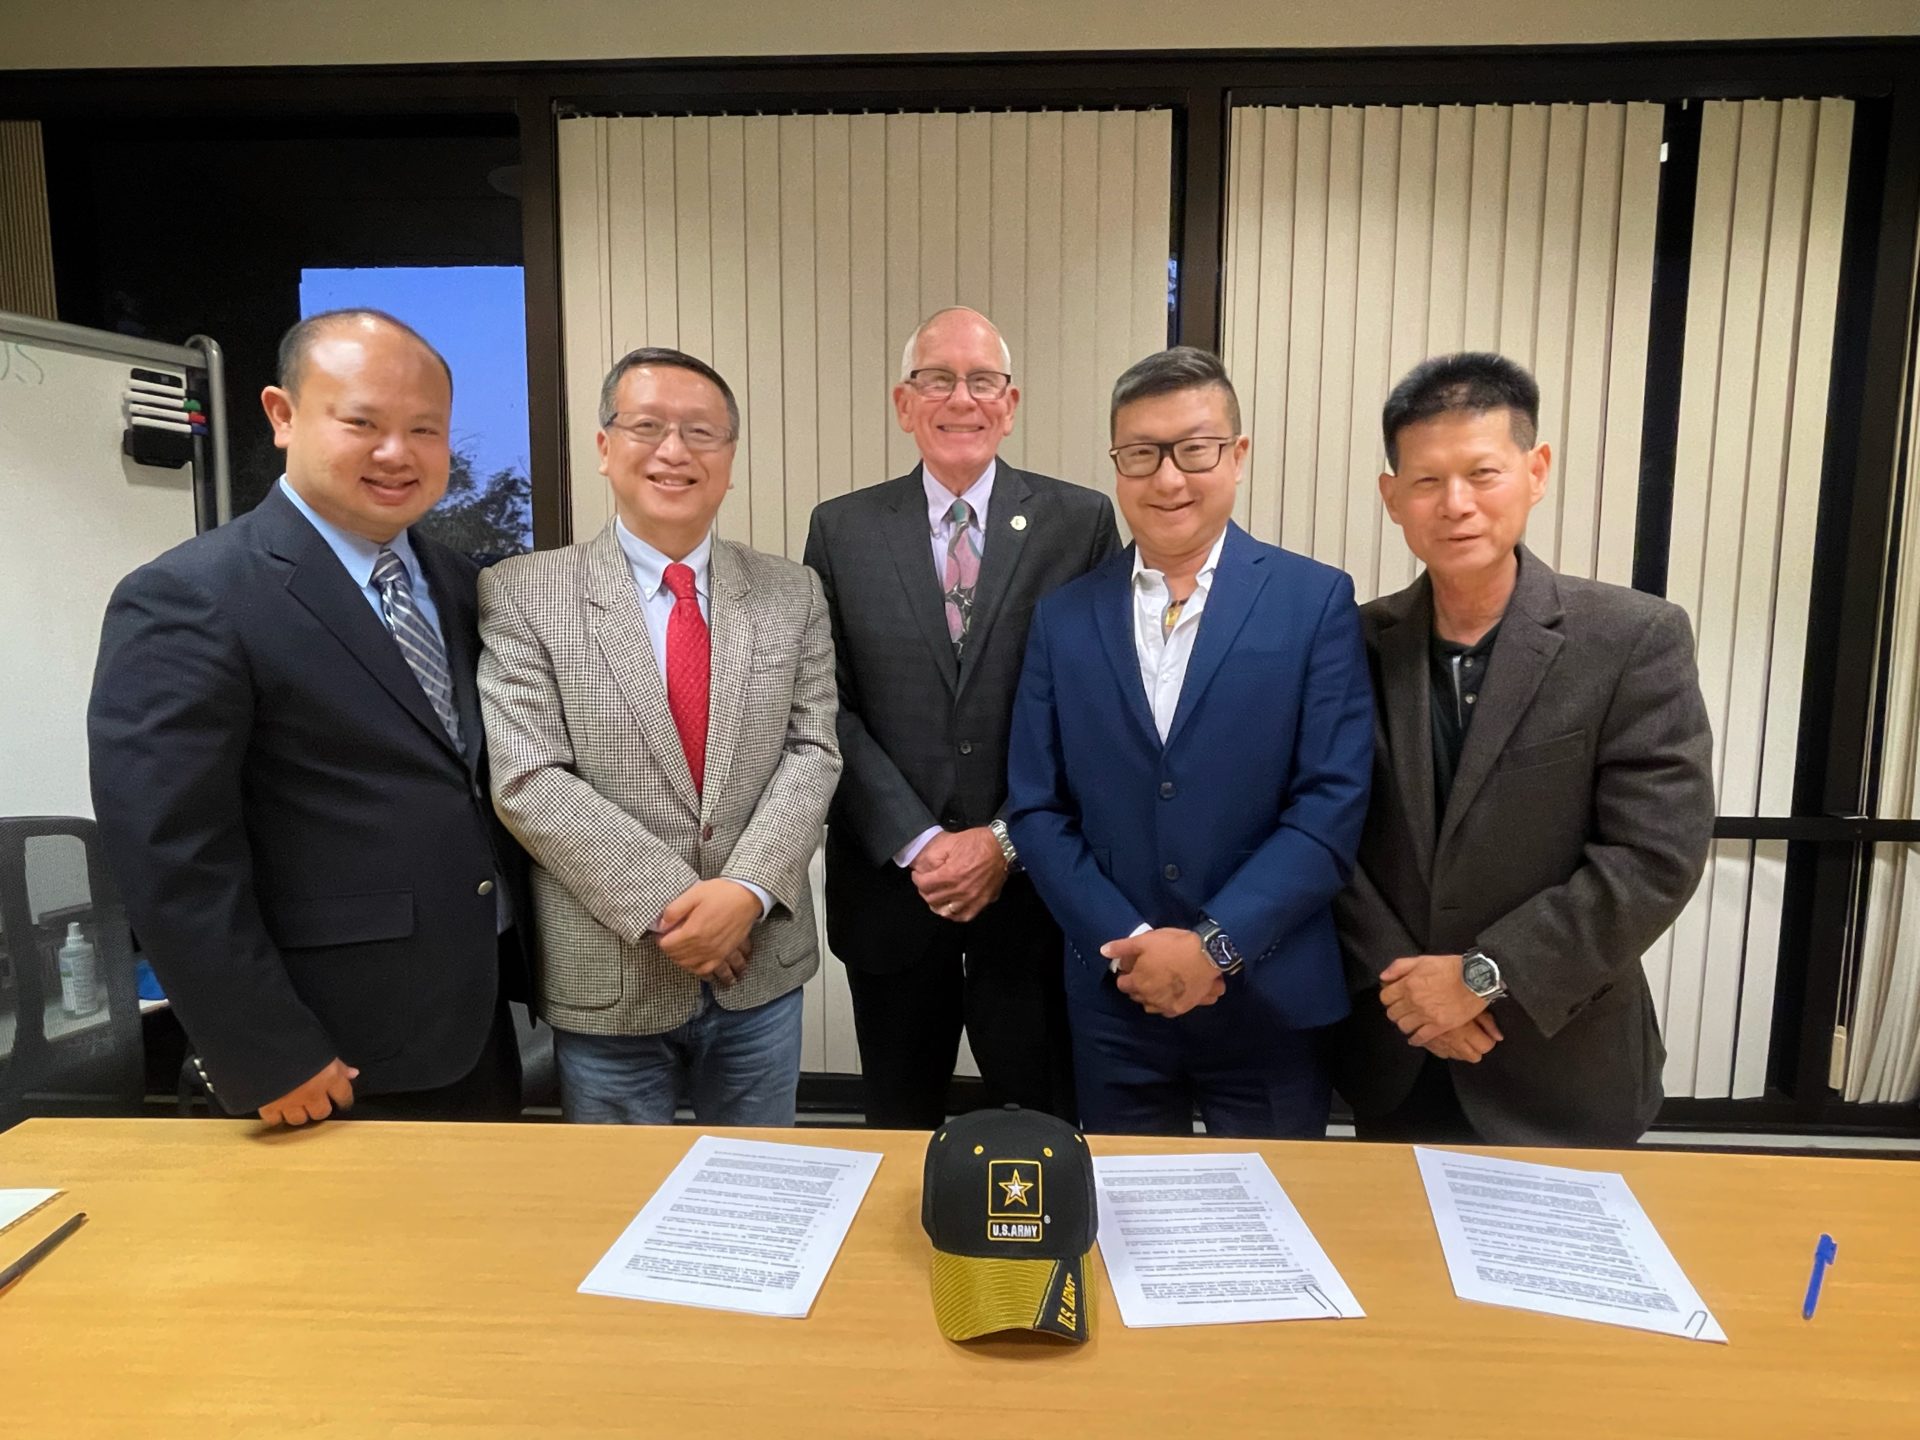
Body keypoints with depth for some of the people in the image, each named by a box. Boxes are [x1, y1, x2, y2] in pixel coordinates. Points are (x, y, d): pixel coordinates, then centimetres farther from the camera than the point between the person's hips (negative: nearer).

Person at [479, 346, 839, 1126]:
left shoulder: (792, 594, 3)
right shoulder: (521, 594, -6)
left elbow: (812, 754, -2)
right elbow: (528, 783, -13)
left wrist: (747, 892, -16)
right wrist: (667, 908, -17)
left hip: (763, 971, 3)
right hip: (608, 982, -2)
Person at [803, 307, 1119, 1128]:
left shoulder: (1080, 523, -1)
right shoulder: (842, 530, 2)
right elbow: (829, 708, -2)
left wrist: (1008, 840, -11)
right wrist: (916, 844, -11)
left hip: (1036, 884, -1)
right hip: (891, 885, 2)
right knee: (898, 1128, 18)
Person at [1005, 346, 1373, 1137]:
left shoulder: (1316, 601, -4)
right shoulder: (1063, 617, 3)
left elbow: (1332, 803, -10)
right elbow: (1036, 807, 1)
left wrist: (1217, 944, -15)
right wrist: (1127, 943, -10)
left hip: (1270, 1000, -2)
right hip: (1113, 999, 2)